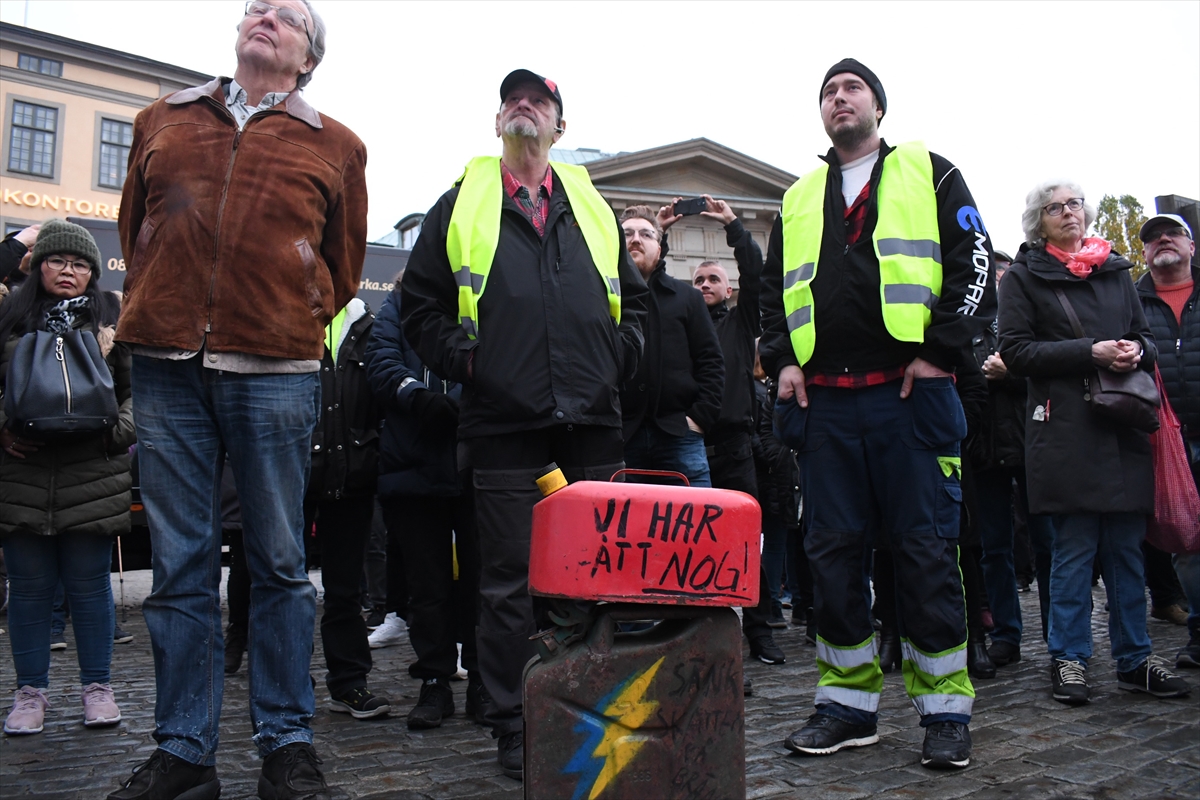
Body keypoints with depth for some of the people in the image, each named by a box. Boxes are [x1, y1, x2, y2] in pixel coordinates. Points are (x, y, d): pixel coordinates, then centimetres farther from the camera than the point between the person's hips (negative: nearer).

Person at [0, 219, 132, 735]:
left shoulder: (113, 319, 8)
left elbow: (136, 391, 6)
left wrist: (117, 433, -9)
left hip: (92, 475, -1)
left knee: (89, 583, 4)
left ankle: (97, 687, 15)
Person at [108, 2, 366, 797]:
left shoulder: (335, 146, 12)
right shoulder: (163, 120, 18)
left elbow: (343, 263, 16)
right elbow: (134, 228, 23)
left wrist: (292, 327, 9)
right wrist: (163, 314, 16)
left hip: (275, 373, -2)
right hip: (168, 366, 2)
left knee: (280, 563, 2)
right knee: (180, 565, 4)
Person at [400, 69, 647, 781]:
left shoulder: (593, 207, 19)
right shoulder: (461, 204, 11)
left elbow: (633, 299, 23)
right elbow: (420, 301, 9)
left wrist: (619, 359, 7)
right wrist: (461, 357, -3)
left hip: (592, 427, 3)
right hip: (506, 426, -2)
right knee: (512, 582, 0)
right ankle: (515, 726, 12)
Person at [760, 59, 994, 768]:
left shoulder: (930, 175, 10)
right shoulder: (799, 200, 21)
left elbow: (974, 264, 1)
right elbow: (775, 288, 22)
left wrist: (940, 352, -8)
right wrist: (782, 359, 6)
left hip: (910, 393, -4)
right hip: (824, 402, 4)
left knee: (927, 549, -2)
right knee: (835, 551, 5)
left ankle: (946, 708, 10)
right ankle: (849, 702, 16)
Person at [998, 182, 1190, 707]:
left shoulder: (1116, 270, 18)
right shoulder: (1024, 276, 4)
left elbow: (1145, 339, 21)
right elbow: (1016, 350, -5)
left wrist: (1137, 350, -3)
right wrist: (1091, 352, -14)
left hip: (1122, 426, 4)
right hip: (1064, 427, -4)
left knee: (1127, 547, 7)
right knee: (1074, 548, -2)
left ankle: (1134, 658, 17)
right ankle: (1069, 659, 8)